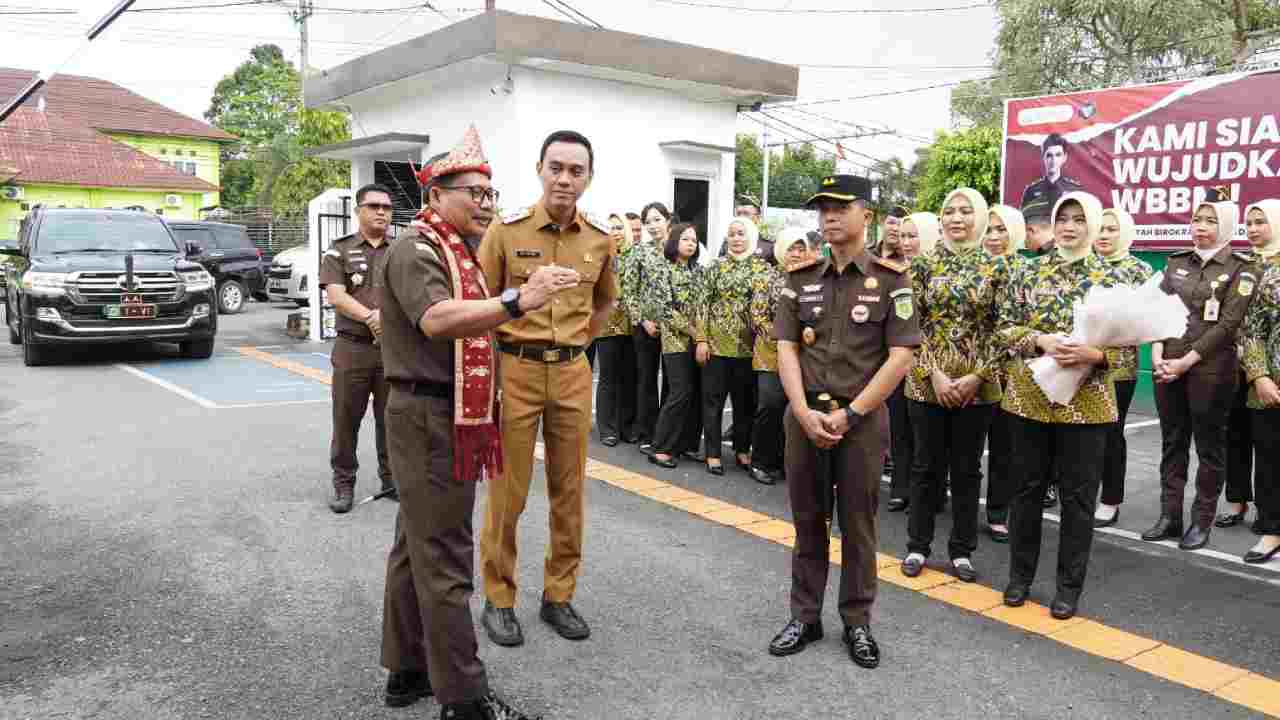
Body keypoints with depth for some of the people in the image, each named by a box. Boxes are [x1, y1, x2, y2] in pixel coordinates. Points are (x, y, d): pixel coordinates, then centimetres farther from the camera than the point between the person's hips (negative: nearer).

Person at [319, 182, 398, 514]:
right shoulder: (339, 251, 6)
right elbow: (335, 296, -6)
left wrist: (386, 316, -17)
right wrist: (370, 317, -17)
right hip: (352, 347, -1)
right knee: (346, 420, 4)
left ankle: (391, 477, 21)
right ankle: (344, 483, 15)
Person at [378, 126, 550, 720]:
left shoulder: (459, 252, 17)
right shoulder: (415, 252, -14)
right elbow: (437, 319, -33)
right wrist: (519, 301, -43)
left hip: (449, 417, 10)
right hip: (429, 419, -10)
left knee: (416, 547, 16)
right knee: (444, 559, -5)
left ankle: (407, 671, 29)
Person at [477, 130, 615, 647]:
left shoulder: (599, 240, 4)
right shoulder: (506, 230, -7)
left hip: (573, 373, 4)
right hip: (515, 370, -3)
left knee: (569, 489, 10)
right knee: (508, 491, 3)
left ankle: (559, 595, 25)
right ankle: (499, 599, 19)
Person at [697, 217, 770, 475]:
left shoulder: (763, 268, 4)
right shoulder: (716, 267, 4)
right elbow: (703, 304, 1)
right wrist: (701, 339, -6)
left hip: (748, 345, 0)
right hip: (717, 343, 0)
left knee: (745, 400, 9)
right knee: (713, 400, 3)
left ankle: (742, 450, 23)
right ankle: (713, 453, 12)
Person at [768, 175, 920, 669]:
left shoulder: (891, 280, -4)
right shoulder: (800, 278, 6)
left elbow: (900, 358, -8)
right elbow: (786, 349, 3)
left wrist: (848, 414, -12)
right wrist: (804, 411, -11)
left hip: (863, 418, -3)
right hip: (804, 416, 3)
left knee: (857, 523, 7)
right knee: (807, 520, 11)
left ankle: (857, 623, 23)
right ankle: (804, 617, 25)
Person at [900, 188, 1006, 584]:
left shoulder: (995, 266, 2)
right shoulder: (924, 263, 2)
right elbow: (914, 323, -2)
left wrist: (977, 376, -10)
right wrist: (934, 374, -11)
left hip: (977, 384, 0)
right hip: (927, 381, 0)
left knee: (967, 470, 9)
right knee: (926, 466, 8)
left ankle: (962, 550, 21)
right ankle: (918, 545, 21)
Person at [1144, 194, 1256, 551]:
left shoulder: (1242, 268, -2)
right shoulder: (1176, 262, 11)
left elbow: (1228, 323, -10)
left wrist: (1187, 361, -15)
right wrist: (1157, 353, -8)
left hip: (1211, 369, -4)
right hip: (1168, 366, 4)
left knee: (1209, 446, 5)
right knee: (1172, 443, 10)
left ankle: (1202, 521, 15)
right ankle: (1170, 516, 19)